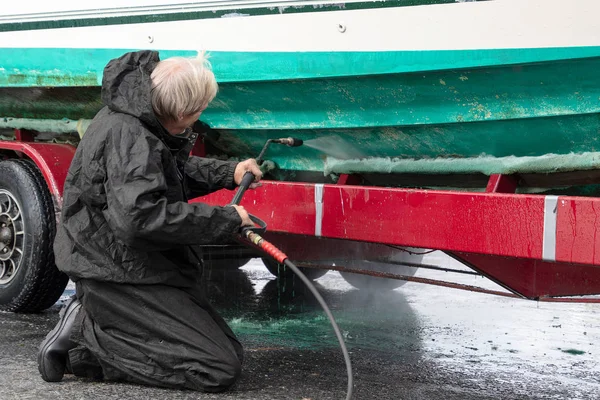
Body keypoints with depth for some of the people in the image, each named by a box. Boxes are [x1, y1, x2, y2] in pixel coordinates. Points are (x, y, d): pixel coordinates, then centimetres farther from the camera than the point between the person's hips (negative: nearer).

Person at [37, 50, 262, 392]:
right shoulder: (129, 137, -24)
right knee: (220, 370, -13)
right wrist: (226, 219, -28)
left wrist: (228, 173, 14)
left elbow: (175, 171, 26)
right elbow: (141, 216, -35)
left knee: (228, 348, 17)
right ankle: (85, 335, -9)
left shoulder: (139, 121, 7)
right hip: (120, 275, -11)